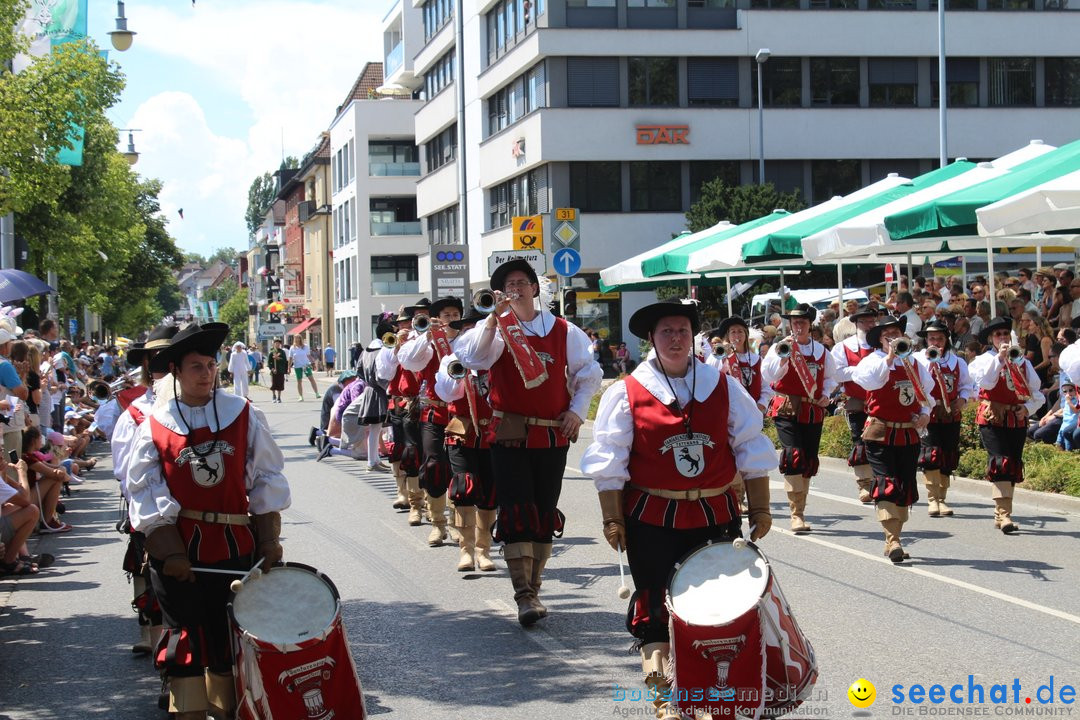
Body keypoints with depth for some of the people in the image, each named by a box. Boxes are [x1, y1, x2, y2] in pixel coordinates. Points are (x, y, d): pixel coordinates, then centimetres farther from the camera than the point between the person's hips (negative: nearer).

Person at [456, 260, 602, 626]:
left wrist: (577, 410, 3)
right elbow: (475, 358, -19)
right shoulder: (497, 328, 1)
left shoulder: (563, 331, 7)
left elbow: (590, 372, 15)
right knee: (517, 512, -10)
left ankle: (532, 587, 20)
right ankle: (524, 596, -11)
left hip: (554, 435, 3)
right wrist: (495, 317, -29)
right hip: (510, 434, -3)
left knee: (545, 513, 8)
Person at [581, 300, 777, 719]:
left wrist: (759, 509, 5)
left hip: (716, 515, 2)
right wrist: (613, 519, -5)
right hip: (652, 519, -2)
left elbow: (751, 451, 7)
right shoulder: (626, 394, -3)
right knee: (653, 605, 2)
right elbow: (609, 464, -2)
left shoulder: (724, 387, 4)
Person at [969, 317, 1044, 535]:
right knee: (1001, 463, -16)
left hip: (1017, 420, 5)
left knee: (1014, 465, 7)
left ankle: (1000, 515, 17)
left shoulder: (1022, 362, 12)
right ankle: (1004, 514, -22)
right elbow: (985, 382, -18)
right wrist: (1000, 358, -23)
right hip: (993, 418, -4)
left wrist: (1027, 408, -7)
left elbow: (1037, 394, 12)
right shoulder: (984, 360, 3)